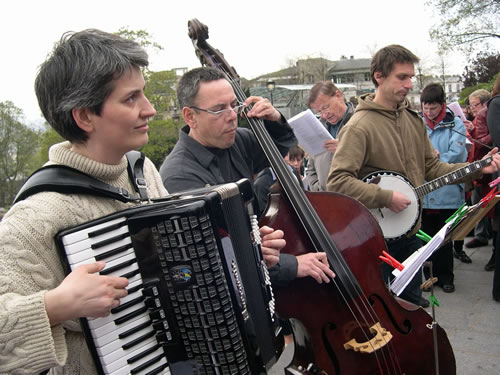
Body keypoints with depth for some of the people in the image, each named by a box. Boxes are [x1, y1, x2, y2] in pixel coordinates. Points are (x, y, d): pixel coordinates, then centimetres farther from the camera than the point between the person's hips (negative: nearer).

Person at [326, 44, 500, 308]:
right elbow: (336, 181, -27)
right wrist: (386, 198, -27)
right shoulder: (359, 126, -18)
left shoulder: (413, 119, 7)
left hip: (409, 231, 7)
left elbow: (432, 168, 13)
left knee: (414, 303, 22)